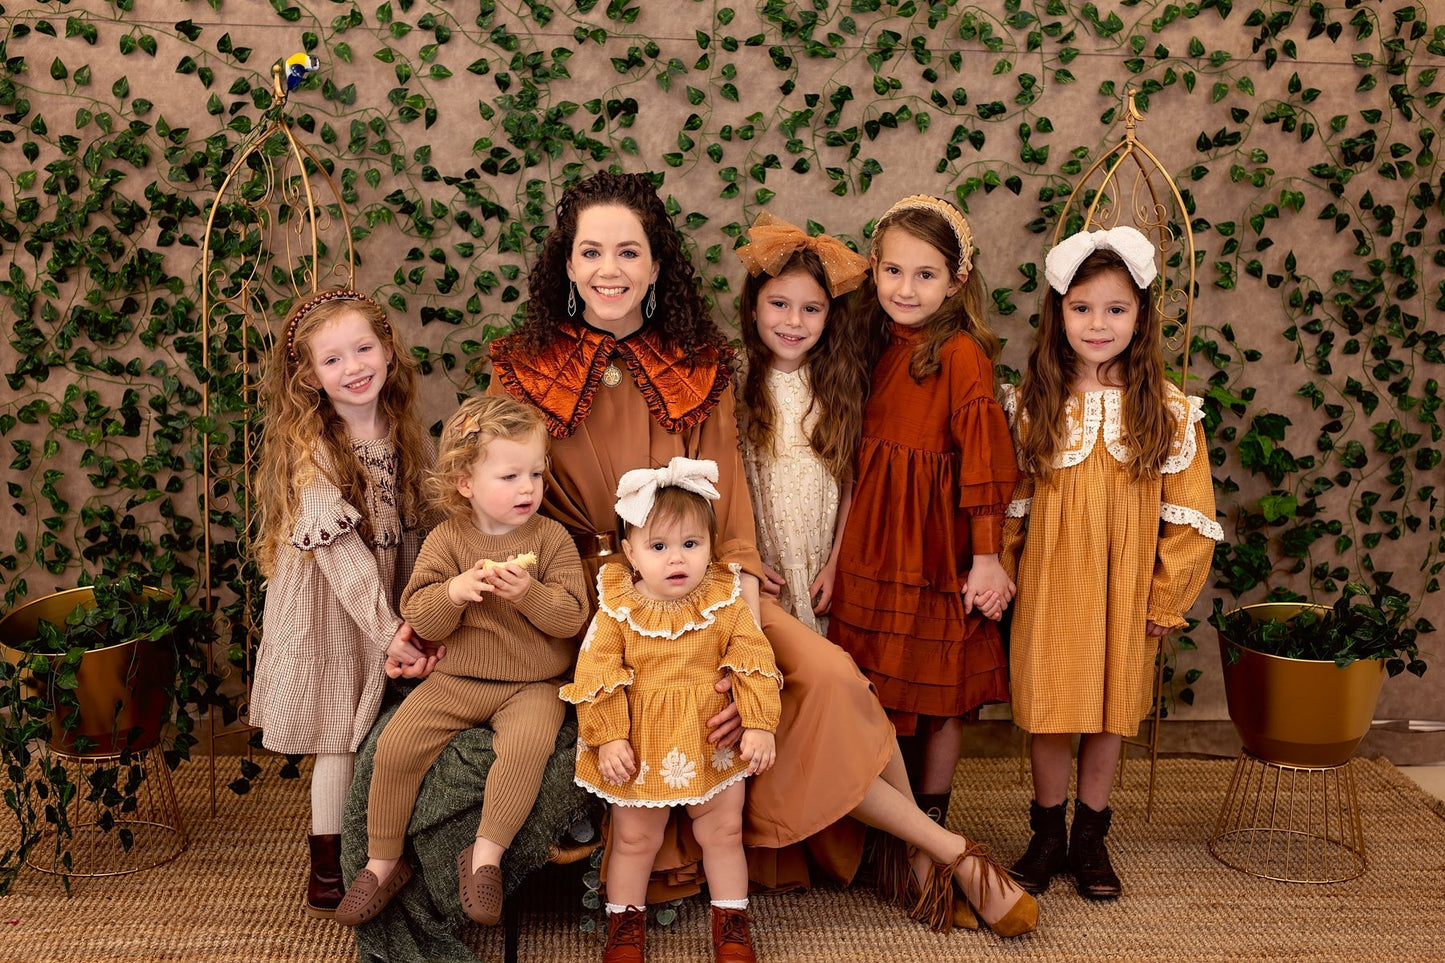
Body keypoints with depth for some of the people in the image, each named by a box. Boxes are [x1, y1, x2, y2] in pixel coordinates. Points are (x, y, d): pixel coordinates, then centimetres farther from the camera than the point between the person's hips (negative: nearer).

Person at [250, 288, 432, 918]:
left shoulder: (403, 434, 1)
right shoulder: (312, 448, -17)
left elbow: (415, 530, 7)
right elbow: (339, 549, -21)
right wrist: (386, 628, -24)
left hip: (387, 598, 5)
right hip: (331, 603, -5)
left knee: (380, 733, 10)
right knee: (343, 735, 4)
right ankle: (328, 872, 20)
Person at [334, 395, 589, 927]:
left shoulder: (551, 538, -1)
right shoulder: (446, 539, 1)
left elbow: (571, 617, -7)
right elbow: (420, 618, -3)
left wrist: (528, 593, -24)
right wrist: (456, 591, -23)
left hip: (532, 685, -2)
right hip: (454, 680, 2)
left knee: (528, 742, -32)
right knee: (395, 744, -15)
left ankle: (485, 854, -18)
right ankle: (383, 862, 3)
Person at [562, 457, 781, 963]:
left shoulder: (726, 602, -8)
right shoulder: (617, 609, -11)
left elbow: (754, 664, -7)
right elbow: (597, 675, -11)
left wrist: (760, 725, -14)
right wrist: (608, 737, -16)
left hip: (713, 742, 1)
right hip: (641, 745, -1)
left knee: (724, 831, 12)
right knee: (634, 839, 12)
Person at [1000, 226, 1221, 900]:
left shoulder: (1169, 411, -6)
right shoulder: (1032, 405, -3)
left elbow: (1189, 517, -3)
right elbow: (1011, 503, 4)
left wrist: (1166, 598, -4)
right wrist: (1003, 577, 1)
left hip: (1124, 591, 0)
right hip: (1048, 587, 0)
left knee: (1109, 713, 10)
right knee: (1047, 713, 7)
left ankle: (1089, 837, 28)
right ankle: (1048, 836, 25)